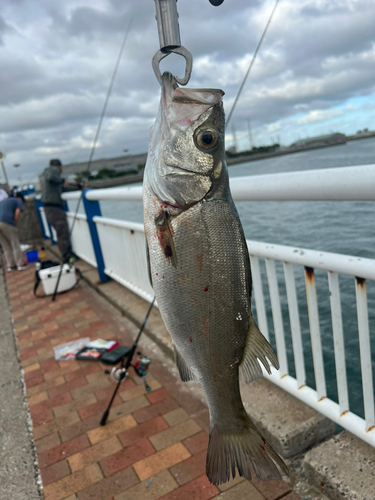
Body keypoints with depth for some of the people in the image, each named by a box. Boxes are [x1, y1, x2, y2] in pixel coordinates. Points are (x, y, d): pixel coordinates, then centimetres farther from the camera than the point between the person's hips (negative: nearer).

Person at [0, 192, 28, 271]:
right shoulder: (18, 201, 14)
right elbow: (17, 212, -6)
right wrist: (15, 225, 0)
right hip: (7, 223, -6)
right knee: (15, 244, 1)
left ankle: (11, 265, 12)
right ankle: (20, 265, -2)